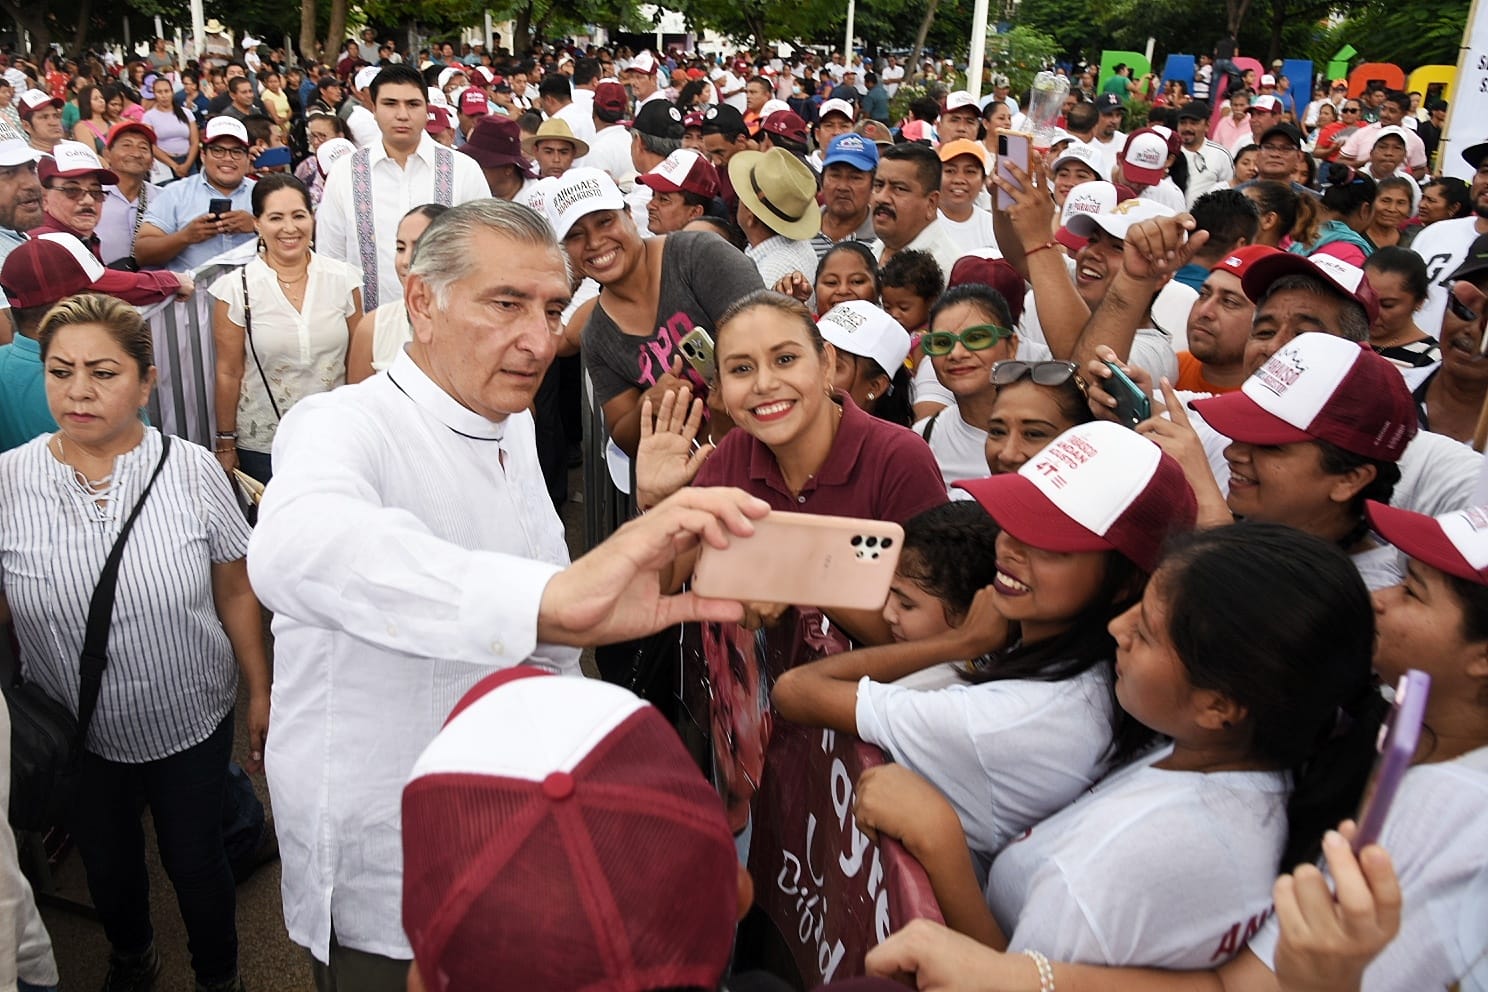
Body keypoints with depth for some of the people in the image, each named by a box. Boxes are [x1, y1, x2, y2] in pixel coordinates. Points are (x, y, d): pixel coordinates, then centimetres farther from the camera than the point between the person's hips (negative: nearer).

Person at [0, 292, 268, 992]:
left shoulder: (190, 470, -14)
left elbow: (235, 594, -6)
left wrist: (262, 695, -1)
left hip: (191, 722, -1)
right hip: (76, 734, 2)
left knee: (195, 860, 15)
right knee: (107, 863, 24)